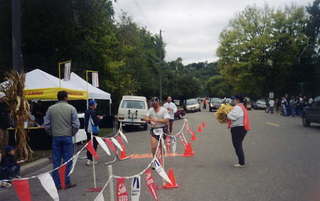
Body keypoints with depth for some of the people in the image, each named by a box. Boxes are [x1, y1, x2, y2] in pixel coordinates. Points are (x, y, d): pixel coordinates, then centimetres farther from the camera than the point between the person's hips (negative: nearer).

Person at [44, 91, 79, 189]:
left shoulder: (51, 109, 2)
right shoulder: (71, 108, -3)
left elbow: (46, 125, 1)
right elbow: (76, 124, -7)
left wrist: (52, 133, 14)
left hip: (55, 138, 2)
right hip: (67, 137, -2)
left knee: (56, 161, 8)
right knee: (67, 161, 6)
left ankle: (56, 184, 12)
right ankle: (66, 182, 10)